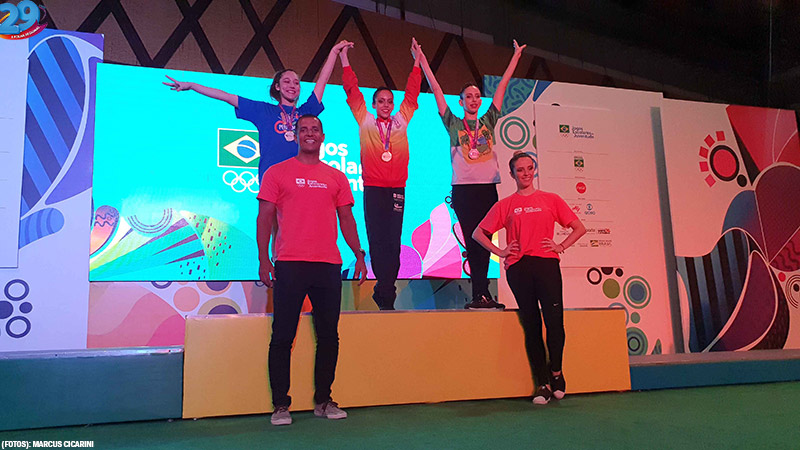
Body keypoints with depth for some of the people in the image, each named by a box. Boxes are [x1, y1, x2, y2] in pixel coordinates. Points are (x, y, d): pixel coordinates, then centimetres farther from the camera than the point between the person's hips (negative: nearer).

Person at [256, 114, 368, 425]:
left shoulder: (336, 177, 15)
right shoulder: (277, 173, 7)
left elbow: (346, 219, 16)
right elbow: (265, 218, 4)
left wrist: (359, 255, 6)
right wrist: (263, 259, -5)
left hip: (328, 266, 3)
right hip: (289, 264, -3)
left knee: (329, 336, 7)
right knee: (283, 336, 0)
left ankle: (323, 400, 20)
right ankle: (281, 405, 10)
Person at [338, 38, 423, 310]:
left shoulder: (401, 120, 14)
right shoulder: (365, 120, 10)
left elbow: (412, 92, 18)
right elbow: (352, 90, 10)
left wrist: (417, 61, 19)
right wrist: (344, 59, 9)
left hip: (396, 189, 1)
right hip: (373, 189, -1)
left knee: (393, 240, -2)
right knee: (377, 239, -2)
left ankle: (385, 292, 2)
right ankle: (386, 292, 5)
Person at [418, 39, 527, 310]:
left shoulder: (488, 121, 15)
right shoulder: (453, 124, 9)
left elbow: (502, 86, 17)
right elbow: (436, 89, 9)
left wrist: (516, 56, 21)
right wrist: (422, 59, 9)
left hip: (488, 188, 3)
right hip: (463, 189, -2)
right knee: (472, 241, -3)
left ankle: (480, 294, 6)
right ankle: (482, 293, 0)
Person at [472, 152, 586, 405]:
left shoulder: (551, 200, 14)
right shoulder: (505, 205, 13)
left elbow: (579, 228, 17)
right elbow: (478, 234, 15)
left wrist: (561, 246, 3)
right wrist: (500, 251, 3)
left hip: (546, 263, 0)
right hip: (518, 268, 0)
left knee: (554, 320, -9)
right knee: (531, 325, 2)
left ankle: (556, 372, 18)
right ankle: (542, 385, 9)